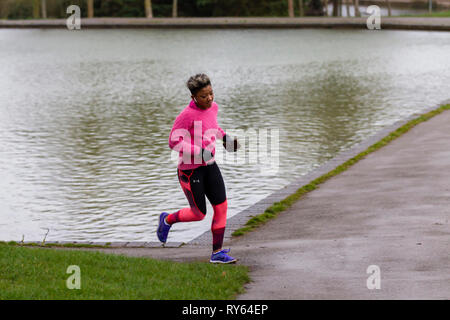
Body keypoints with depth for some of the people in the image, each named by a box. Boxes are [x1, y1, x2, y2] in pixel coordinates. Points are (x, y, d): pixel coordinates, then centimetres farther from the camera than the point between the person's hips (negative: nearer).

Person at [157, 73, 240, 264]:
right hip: (190, 168, -7)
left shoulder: (213, 107, 2)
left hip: (209, 165, 7)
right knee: (199, 214, 2)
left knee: (221, 207, -1)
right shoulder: (187, 114, -21)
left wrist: (224, 137, 9)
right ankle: (168, 220, 31)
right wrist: (199, 152, -28)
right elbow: (174, 142, -20)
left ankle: (217, 252, 7)